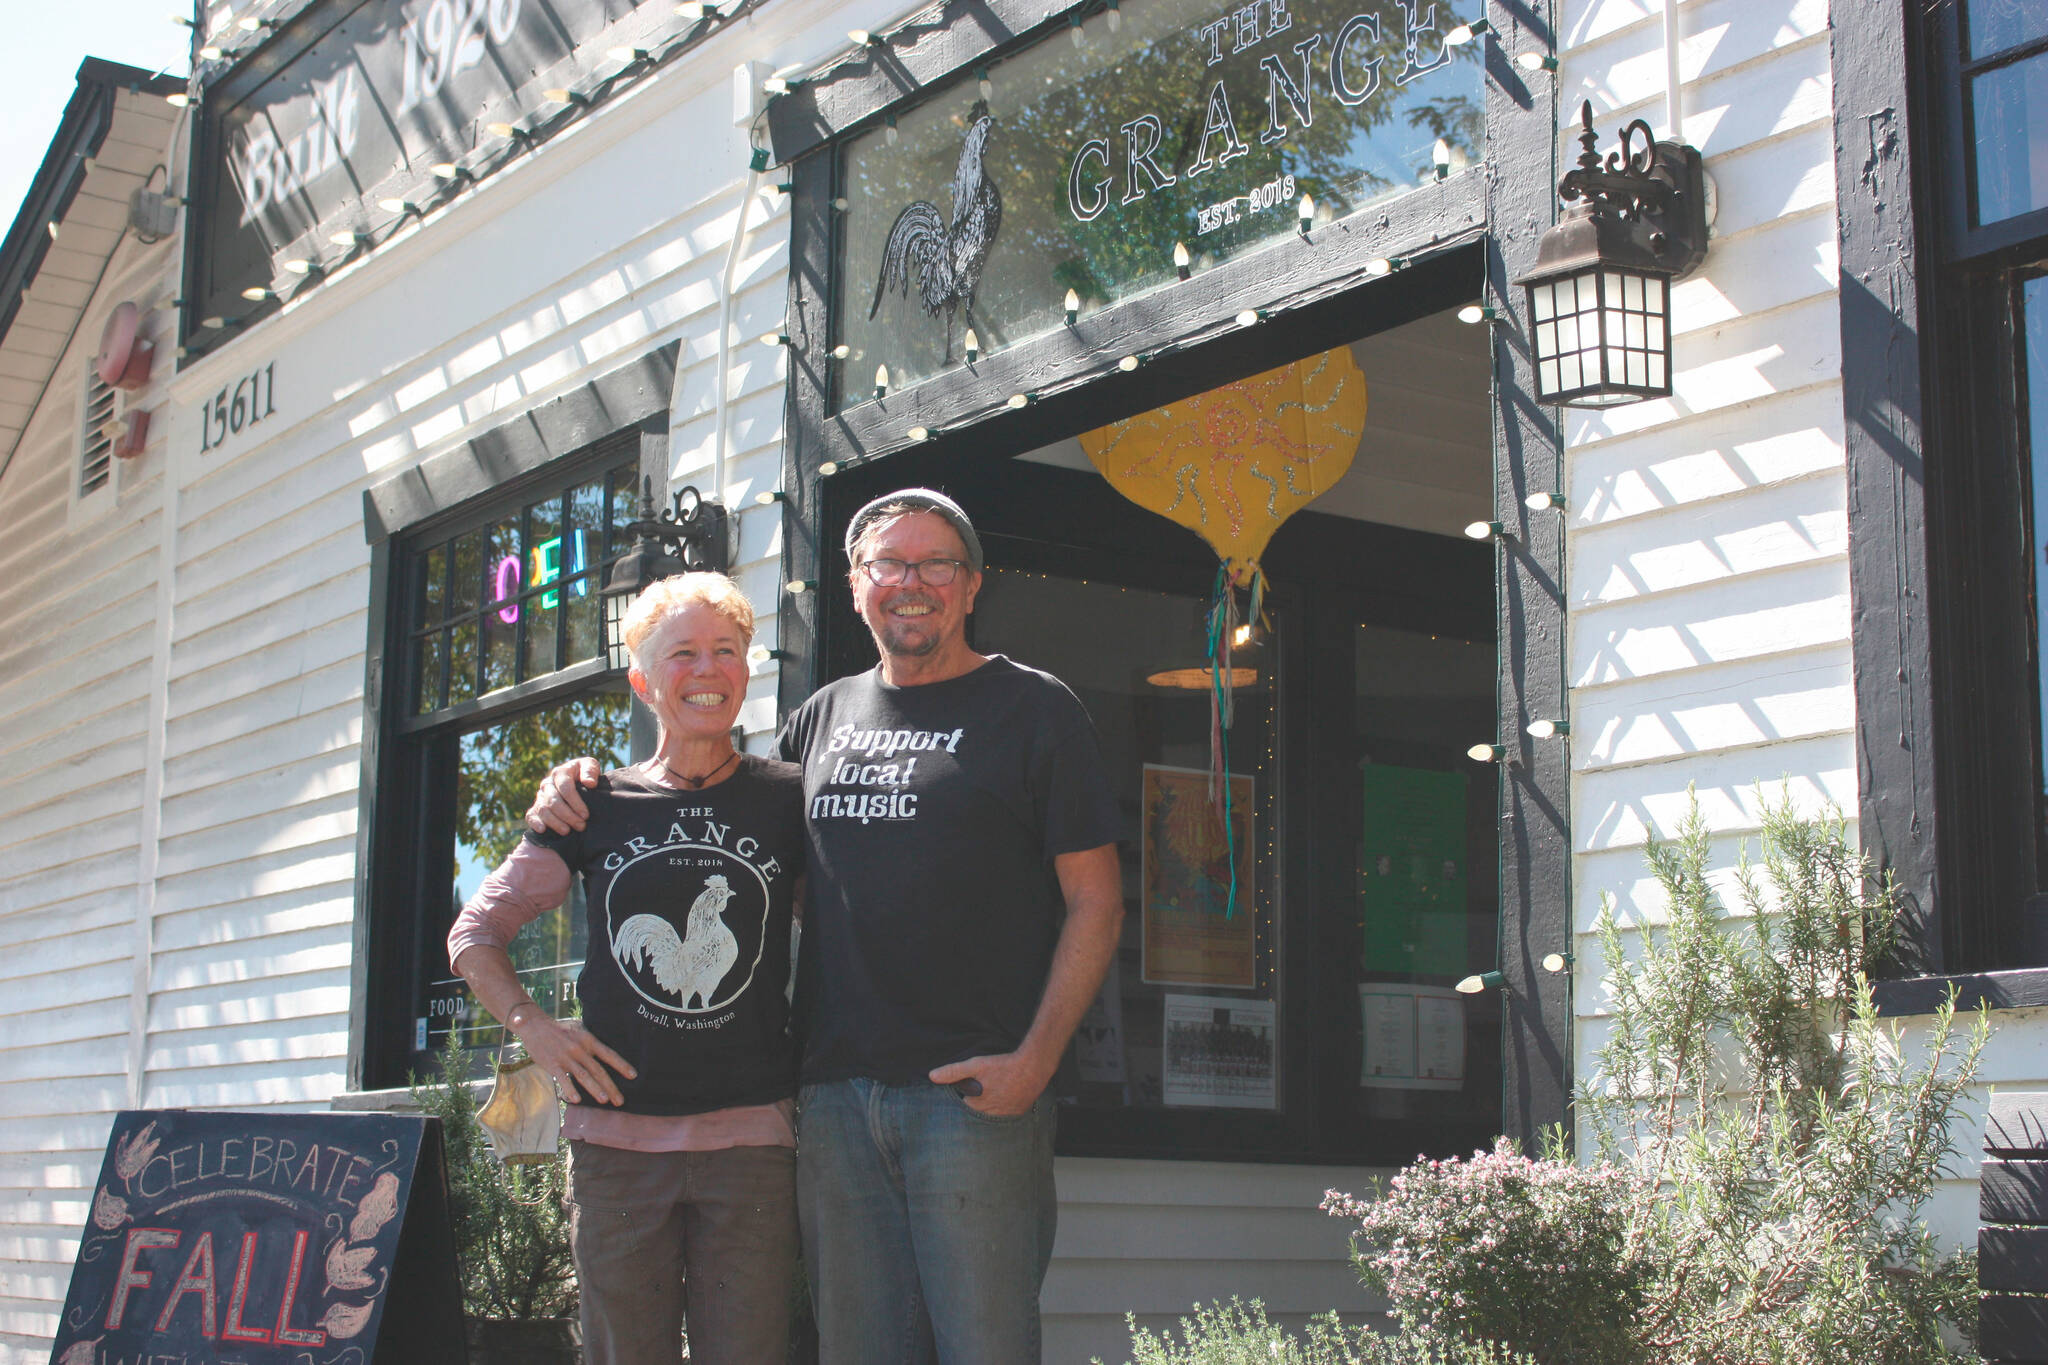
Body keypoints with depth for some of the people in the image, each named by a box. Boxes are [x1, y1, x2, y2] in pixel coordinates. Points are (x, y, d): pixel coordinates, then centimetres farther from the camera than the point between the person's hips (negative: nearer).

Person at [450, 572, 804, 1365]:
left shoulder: (789, 801, 5)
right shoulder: (597, 807, 7)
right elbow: (474, 934, 15)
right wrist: (531, 1024, 0)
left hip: (750, 1141, -1)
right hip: (617, 1135, 1)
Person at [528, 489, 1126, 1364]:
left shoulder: (1033, 710, 3)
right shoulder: (823, 718, 17)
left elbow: (1094, 904, -1)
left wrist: (1035, 1060, -13)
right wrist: (577, 792, 13)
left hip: (974, 1095, -4)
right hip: (834, 1095, 5)